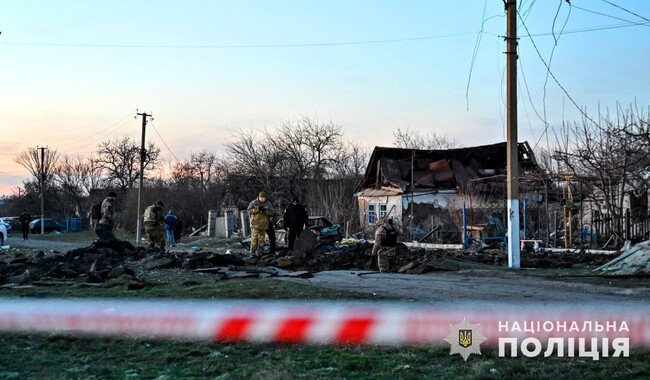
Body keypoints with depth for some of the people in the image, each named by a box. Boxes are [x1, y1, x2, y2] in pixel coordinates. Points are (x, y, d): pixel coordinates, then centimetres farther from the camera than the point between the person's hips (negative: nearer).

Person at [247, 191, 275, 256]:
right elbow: (249, 210, -6)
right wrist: (257, 209, -20)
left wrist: (265, 211, -20)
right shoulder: (253, 202, 0)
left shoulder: (268, 204, 6)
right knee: (254, 238, -8)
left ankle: (259, 252, 17)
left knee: (261, 239, 8)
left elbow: (271, 212, -2)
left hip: (264, 224, 3)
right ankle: (252, 252, -5)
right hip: (255, 223, -3)